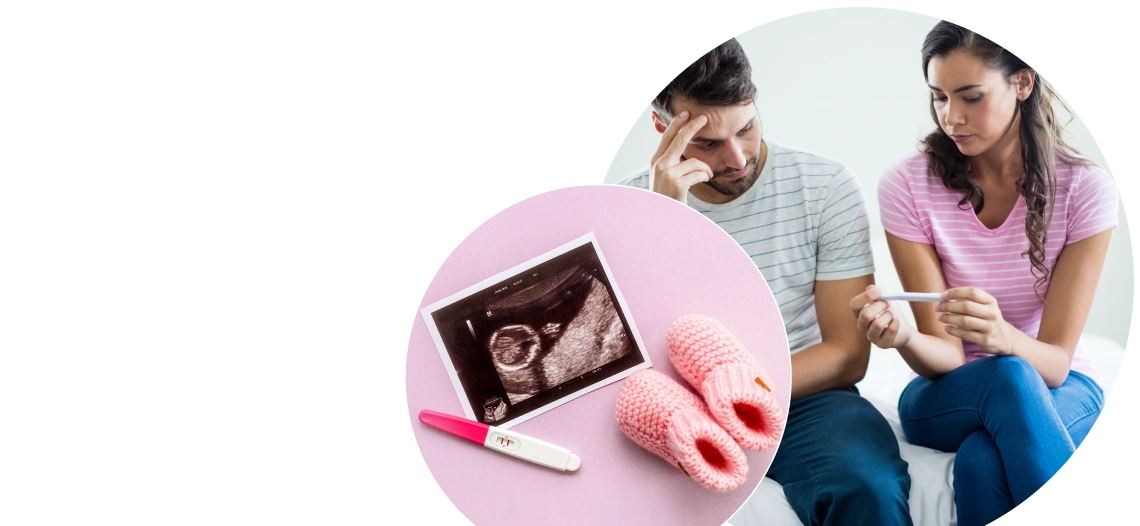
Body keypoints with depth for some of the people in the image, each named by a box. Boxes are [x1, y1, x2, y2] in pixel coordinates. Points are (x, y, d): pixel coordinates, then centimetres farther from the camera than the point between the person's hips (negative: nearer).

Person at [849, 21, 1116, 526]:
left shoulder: (1084, 187, -12)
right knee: (1007, 378, -36)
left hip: (1059, 392, -1)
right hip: (948, 394, 1)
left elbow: (1056, 361, -16)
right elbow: (944, 357, -15)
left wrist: (1003, 336, -39)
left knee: (981, 461, -37)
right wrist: (904, 338, -39)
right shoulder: (907, 184, -11)